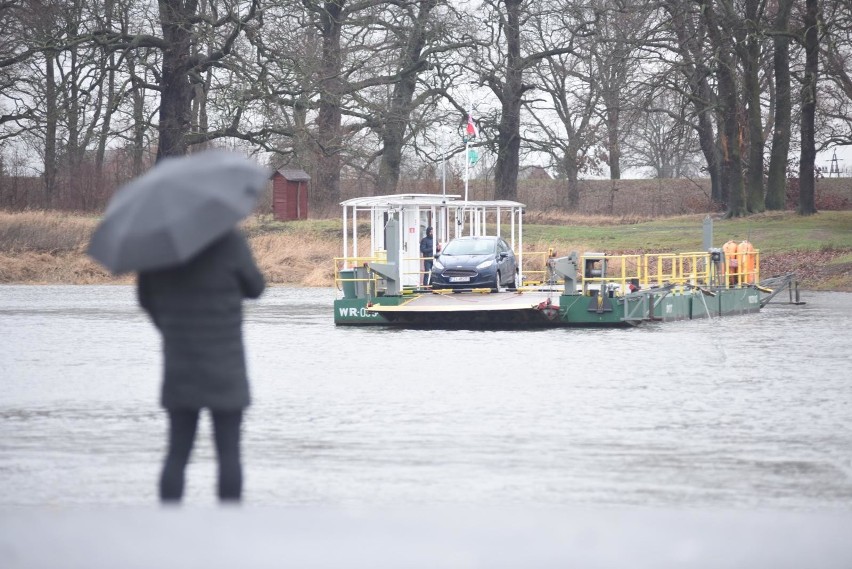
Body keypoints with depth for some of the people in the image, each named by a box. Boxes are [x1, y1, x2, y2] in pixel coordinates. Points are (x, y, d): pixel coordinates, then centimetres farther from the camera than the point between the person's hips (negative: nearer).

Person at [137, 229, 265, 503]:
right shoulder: (229, 242, -12)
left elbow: (146, 299, 12)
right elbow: (254, 289, 2)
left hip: (179, 369, 3)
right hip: (224, 370, -3)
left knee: (177, 454, 7)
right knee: (228, 452, 3)